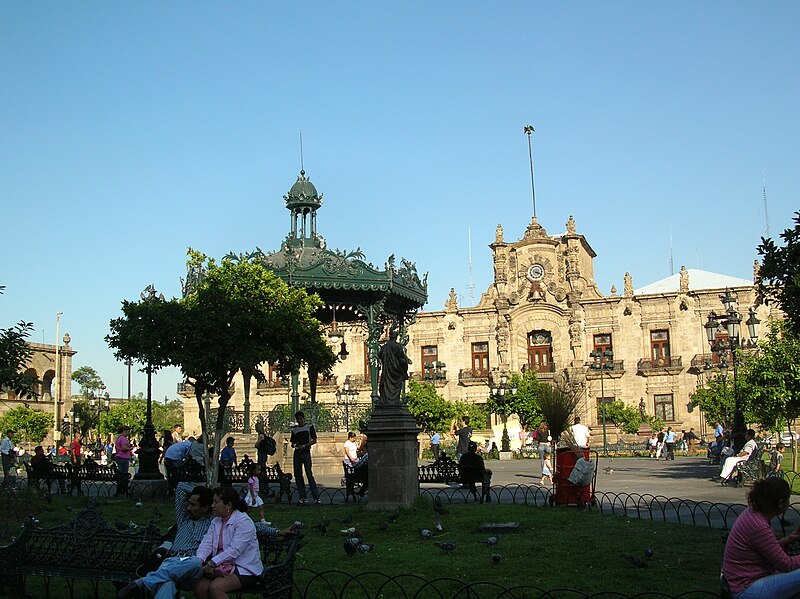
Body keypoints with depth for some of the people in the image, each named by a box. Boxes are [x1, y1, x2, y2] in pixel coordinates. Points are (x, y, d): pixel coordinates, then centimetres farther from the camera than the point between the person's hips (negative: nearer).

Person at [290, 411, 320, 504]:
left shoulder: (309, 427, 4)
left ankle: (316, 497, -12)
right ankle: (303, 497, 7)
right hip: (297, 453, 5)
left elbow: (314, 441, 0)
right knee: (298, 475, 2)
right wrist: (294, 445, -4)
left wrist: (304, 446, -12)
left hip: (306, 452, -5)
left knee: (309, 474, -12)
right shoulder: (294, 429, 17)